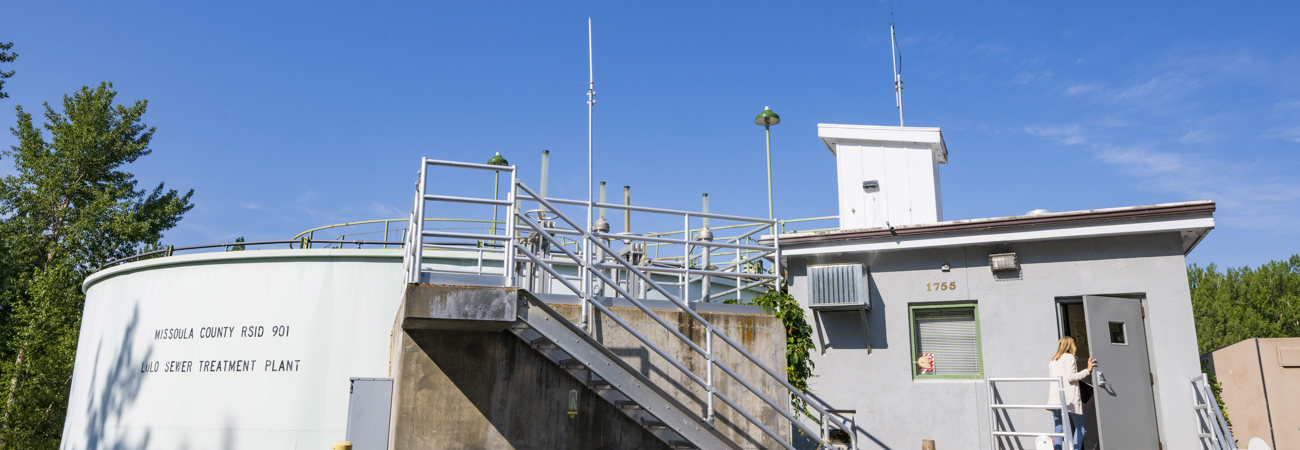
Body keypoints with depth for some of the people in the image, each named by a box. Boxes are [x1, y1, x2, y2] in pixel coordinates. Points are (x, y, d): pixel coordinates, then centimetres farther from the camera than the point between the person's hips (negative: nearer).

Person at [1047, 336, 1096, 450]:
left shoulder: (1053, 360, 19)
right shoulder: (1069, 357, -2)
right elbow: (1070, 377, -12)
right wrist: (1088, 370, -8)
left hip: (1054, 397, 6)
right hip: (1069, 397, -6)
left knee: (1058, 428, 4)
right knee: (1079, 427, 4)